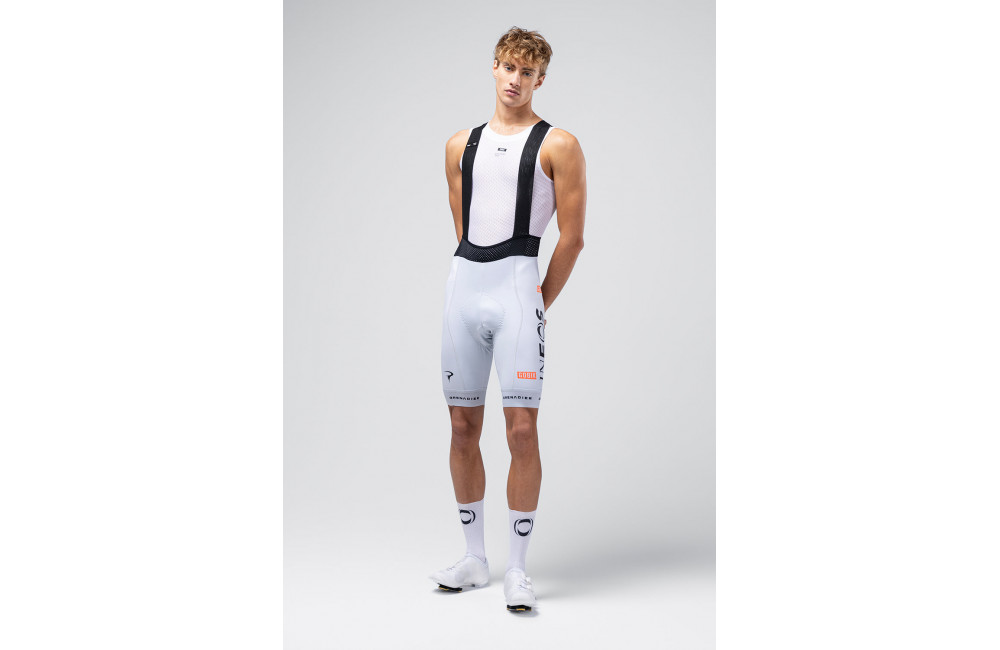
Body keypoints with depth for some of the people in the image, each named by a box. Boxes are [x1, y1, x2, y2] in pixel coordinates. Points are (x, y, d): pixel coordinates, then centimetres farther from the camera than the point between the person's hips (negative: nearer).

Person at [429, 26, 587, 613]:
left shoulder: (558, 145, 2)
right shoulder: (461, 146, 17)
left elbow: (572, 238, 0)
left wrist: (538, 305, 0)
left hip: (518, 282, -5)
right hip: (463, 283, 5)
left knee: (521, 429, -8)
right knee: (463, 426, 8)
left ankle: (517, 569, 3)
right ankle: (475, 559, 21)